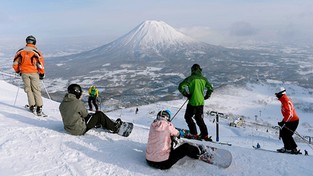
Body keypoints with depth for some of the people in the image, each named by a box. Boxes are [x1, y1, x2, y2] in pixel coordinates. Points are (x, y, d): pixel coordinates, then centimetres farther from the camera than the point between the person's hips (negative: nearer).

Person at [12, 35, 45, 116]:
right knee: (36, 90, 5)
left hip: (24, 73, 2)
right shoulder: (36, 52, -7)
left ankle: (32, 106, 10)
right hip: (34, 73, -2)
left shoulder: (20, 51, 2)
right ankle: (39, 107, 1)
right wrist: (42, 74, 3)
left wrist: (18, 71, 21)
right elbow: (40, 64, -9)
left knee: (28, 89, 13)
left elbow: (15, 62, 6)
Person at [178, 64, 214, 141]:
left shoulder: (191, 78, -10)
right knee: (199, 118, 18)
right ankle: (205, 135, 19)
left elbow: (181, 86, -16)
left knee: (188, 117, 10)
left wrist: (186, 94, -4)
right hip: (201, 102, 6)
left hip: (193, 102, -6)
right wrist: (206, 96, 21)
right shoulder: (203, 79, 7)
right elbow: (211, 88, 15)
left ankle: (194, 134, 4)